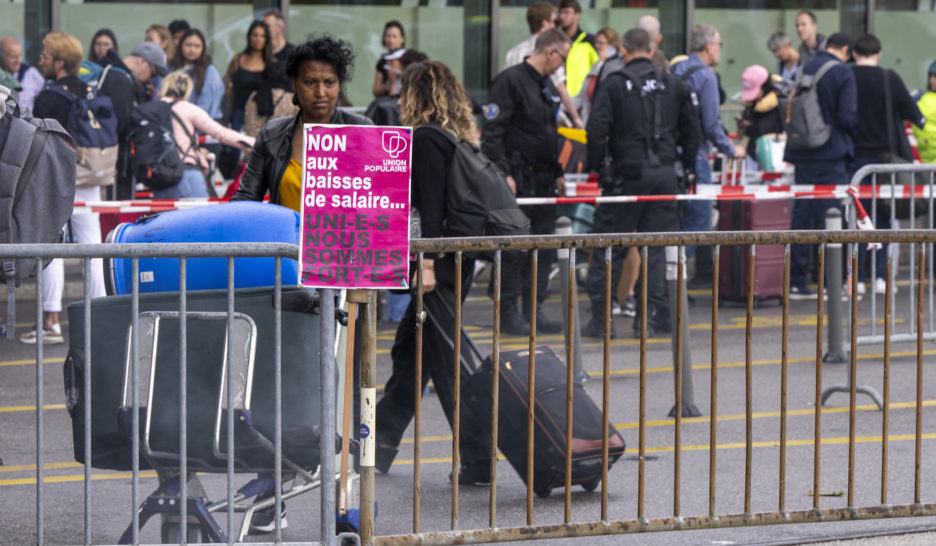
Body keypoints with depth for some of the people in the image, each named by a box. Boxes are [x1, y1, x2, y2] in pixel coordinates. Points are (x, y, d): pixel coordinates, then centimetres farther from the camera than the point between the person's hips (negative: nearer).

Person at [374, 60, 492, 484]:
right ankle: (379, 445, 26)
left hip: (440, 260, -10)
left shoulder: (426, 140, -13)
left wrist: (427, 263, -23)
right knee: (408, 350, 17)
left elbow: (432, 206, -20)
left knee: (445, 361, -5)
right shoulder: (457, 139, 14)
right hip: (458, 257, 10)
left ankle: (479, 461, -4)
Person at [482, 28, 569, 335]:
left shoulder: (548, 87, 18)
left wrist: (557, 172, 22)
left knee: (544, 247, 7)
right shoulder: (510, 81, -11)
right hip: (517, 179, -9)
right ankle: (508, 313, -1)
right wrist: (503, 174, -20)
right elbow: (493, 131, -15)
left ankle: (535, 310, 13)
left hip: (543, 181, 9)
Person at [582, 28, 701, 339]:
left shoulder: (614, 85, -5)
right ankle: (652, 316, 5)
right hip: (664, 173, 4)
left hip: (628, 173, -4)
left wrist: (595, 166, -2)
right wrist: (686, 165, 19)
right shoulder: (674, 85, 8)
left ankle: (600, 318, 3)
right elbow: (692, 130, 11)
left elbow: (597, 129, -13)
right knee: (657, 248, 8)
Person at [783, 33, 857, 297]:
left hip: (803, 155, 5)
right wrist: (854, 131, 5)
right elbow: (847, 116, -15)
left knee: (801, 215, 8)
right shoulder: (843, 73, -10)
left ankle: (796, 282, 9)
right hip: (831, 154, -5)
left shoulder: (804, 70, 7)